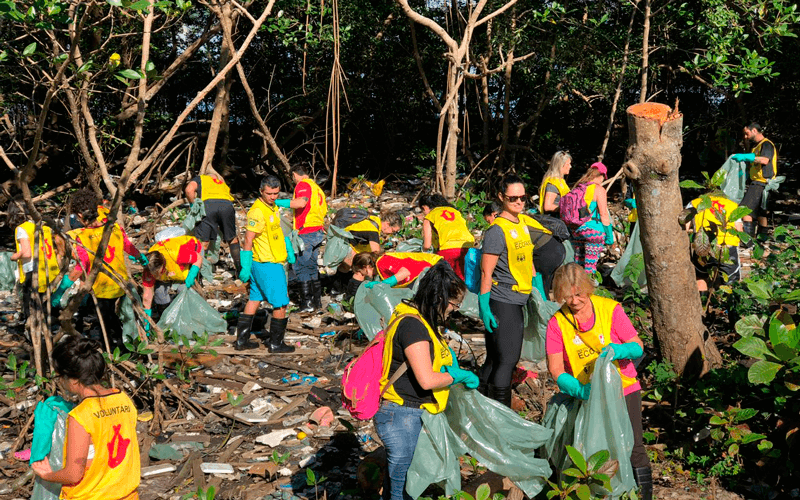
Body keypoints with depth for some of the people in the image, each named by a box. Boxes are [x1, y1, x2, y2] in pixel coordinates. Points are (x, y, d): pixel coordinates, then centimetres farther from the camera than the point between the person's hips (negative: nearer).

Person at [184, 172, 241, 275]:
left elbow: (189, 190, 9)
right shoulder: (224, 185, 40)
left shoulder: (200, 179, 30)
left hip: (208, 205, -3)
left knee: (202, 244, -1)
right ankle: (240, 271, 26)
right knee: (232, 239, 21)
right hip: (227, 205, 3)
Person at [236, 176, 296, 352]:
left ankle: (242, 339, 21)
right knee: (281, 303, -1)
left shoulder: (273, 207, 11)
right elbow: (248, 240, -20)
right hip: (268, 265, -10)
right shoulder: (257, 211, -19)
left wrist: (288, 248, 24)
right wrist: (246, 267, -20)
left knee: (254, 299, 14)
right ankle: (275, 343, 8)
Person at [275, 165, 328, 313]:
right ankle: (317, 300, 20)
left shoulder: (302, 184, -8)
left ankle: (307, 303, -7)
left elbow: (301, 202, -27)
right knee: (312, 266, 16)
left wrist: (280, 203, -21)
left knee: (301, 266, -5)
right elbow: (324, 209, 23)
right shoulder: (316, 187, 21)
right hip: (318, 231, 9)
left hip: (306, 232, -9)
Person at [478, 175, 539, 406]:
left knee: (495, 359, 14)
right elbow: (486, 273, -15)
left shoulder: (523, 225, 12)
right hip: (501, 302, -8)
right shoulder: (497, 231, -14)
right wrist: (484, 308, -17)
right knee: (507, 359, -6)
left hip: (517, 302, 8)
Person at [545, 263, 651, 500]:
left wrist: (618, 350, -28)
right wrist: (580, 389, -28)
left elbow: (638, 346, -5)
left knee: (631, 445, -11)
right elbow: (555, 369, -10)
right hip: (586, 395, 1)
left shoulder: (610, 309, -7)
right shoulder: (557, 322, -6)